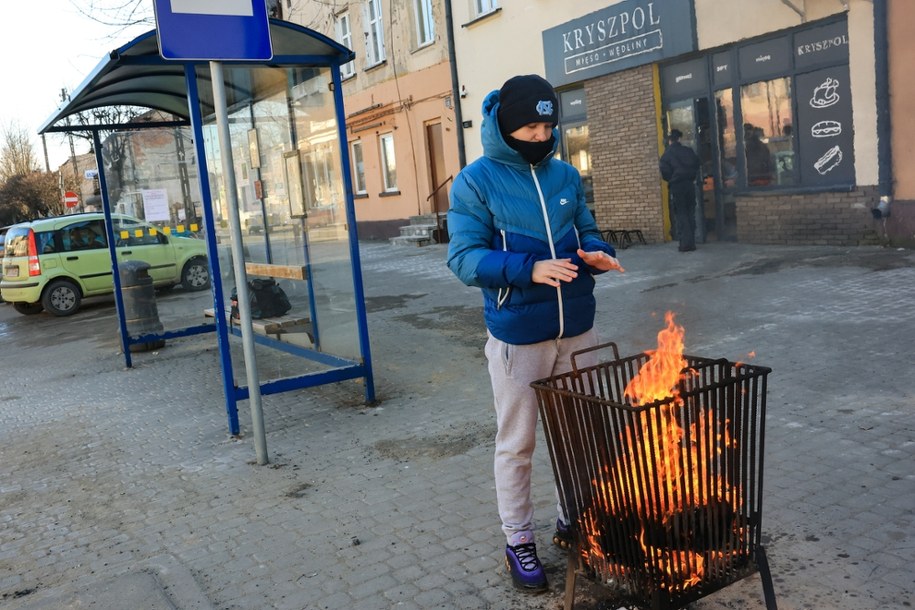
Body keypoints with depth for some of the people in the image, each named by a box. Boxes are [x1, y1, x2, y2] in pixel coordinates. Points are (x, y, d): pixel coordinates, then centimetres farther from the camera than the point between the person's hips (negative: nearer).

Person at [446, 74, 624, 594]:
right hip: (518, 336, -4)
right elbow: (465, 258, -15)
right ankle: (519, 540, 23)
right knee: (517, 445, 7)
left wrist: (599, 255, -10)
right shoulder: (476, 182, -8)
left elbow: (588, 234, 14)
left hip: (578, 329, 5)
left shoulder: (566, 176, 6)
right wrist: (530, 269, -28)